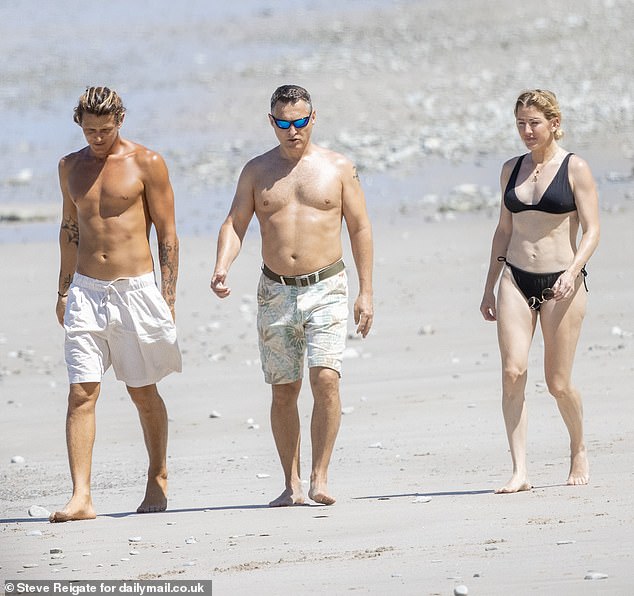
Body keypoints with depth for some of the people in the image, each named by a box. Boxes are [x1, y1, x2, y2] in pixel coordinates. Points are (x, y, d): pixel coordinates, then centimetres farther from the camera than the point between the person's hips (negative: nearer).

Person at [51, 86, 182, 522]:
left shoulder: (147, 164, -3)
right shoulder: (71, 166, 10)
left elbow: (167, 233, -1)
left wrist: (168, 297, -6)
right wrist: (64, 291, 18)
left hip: (135, 289, -3)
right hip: (86, 290, 3)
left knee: (143, 392, 9)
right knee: (81, 393, -9)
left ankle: (158, 477, 30)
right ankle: (81, 497, -14)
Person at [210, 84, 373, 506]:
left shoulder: (338, 168, 4)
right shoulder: (257, 171, 8)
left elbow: (360, 229, 7)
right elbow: (235, 224, 4)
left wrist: (366, 293, 2)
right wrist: (222, 268, -15)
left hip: (326, 288, -2)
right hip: (276, 292, 2)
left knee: (326, 379, -17)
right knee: (283, 391, 4)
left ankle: (320, 477, -12)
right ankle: (292, 484, 11)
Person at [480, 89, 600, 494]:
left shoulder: (575, 168, -3)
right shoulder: (512, 170, 11)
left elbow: (592, 231, -6)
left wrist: (572, 271, -22)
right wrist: (489, 288, 16)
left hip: (560, 283, -4)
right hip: (515, 279, 4)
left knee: (558, 382, -1)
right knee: (513, 372, -13)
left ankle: (579, 451, 27)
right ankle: (520, 471, -14)